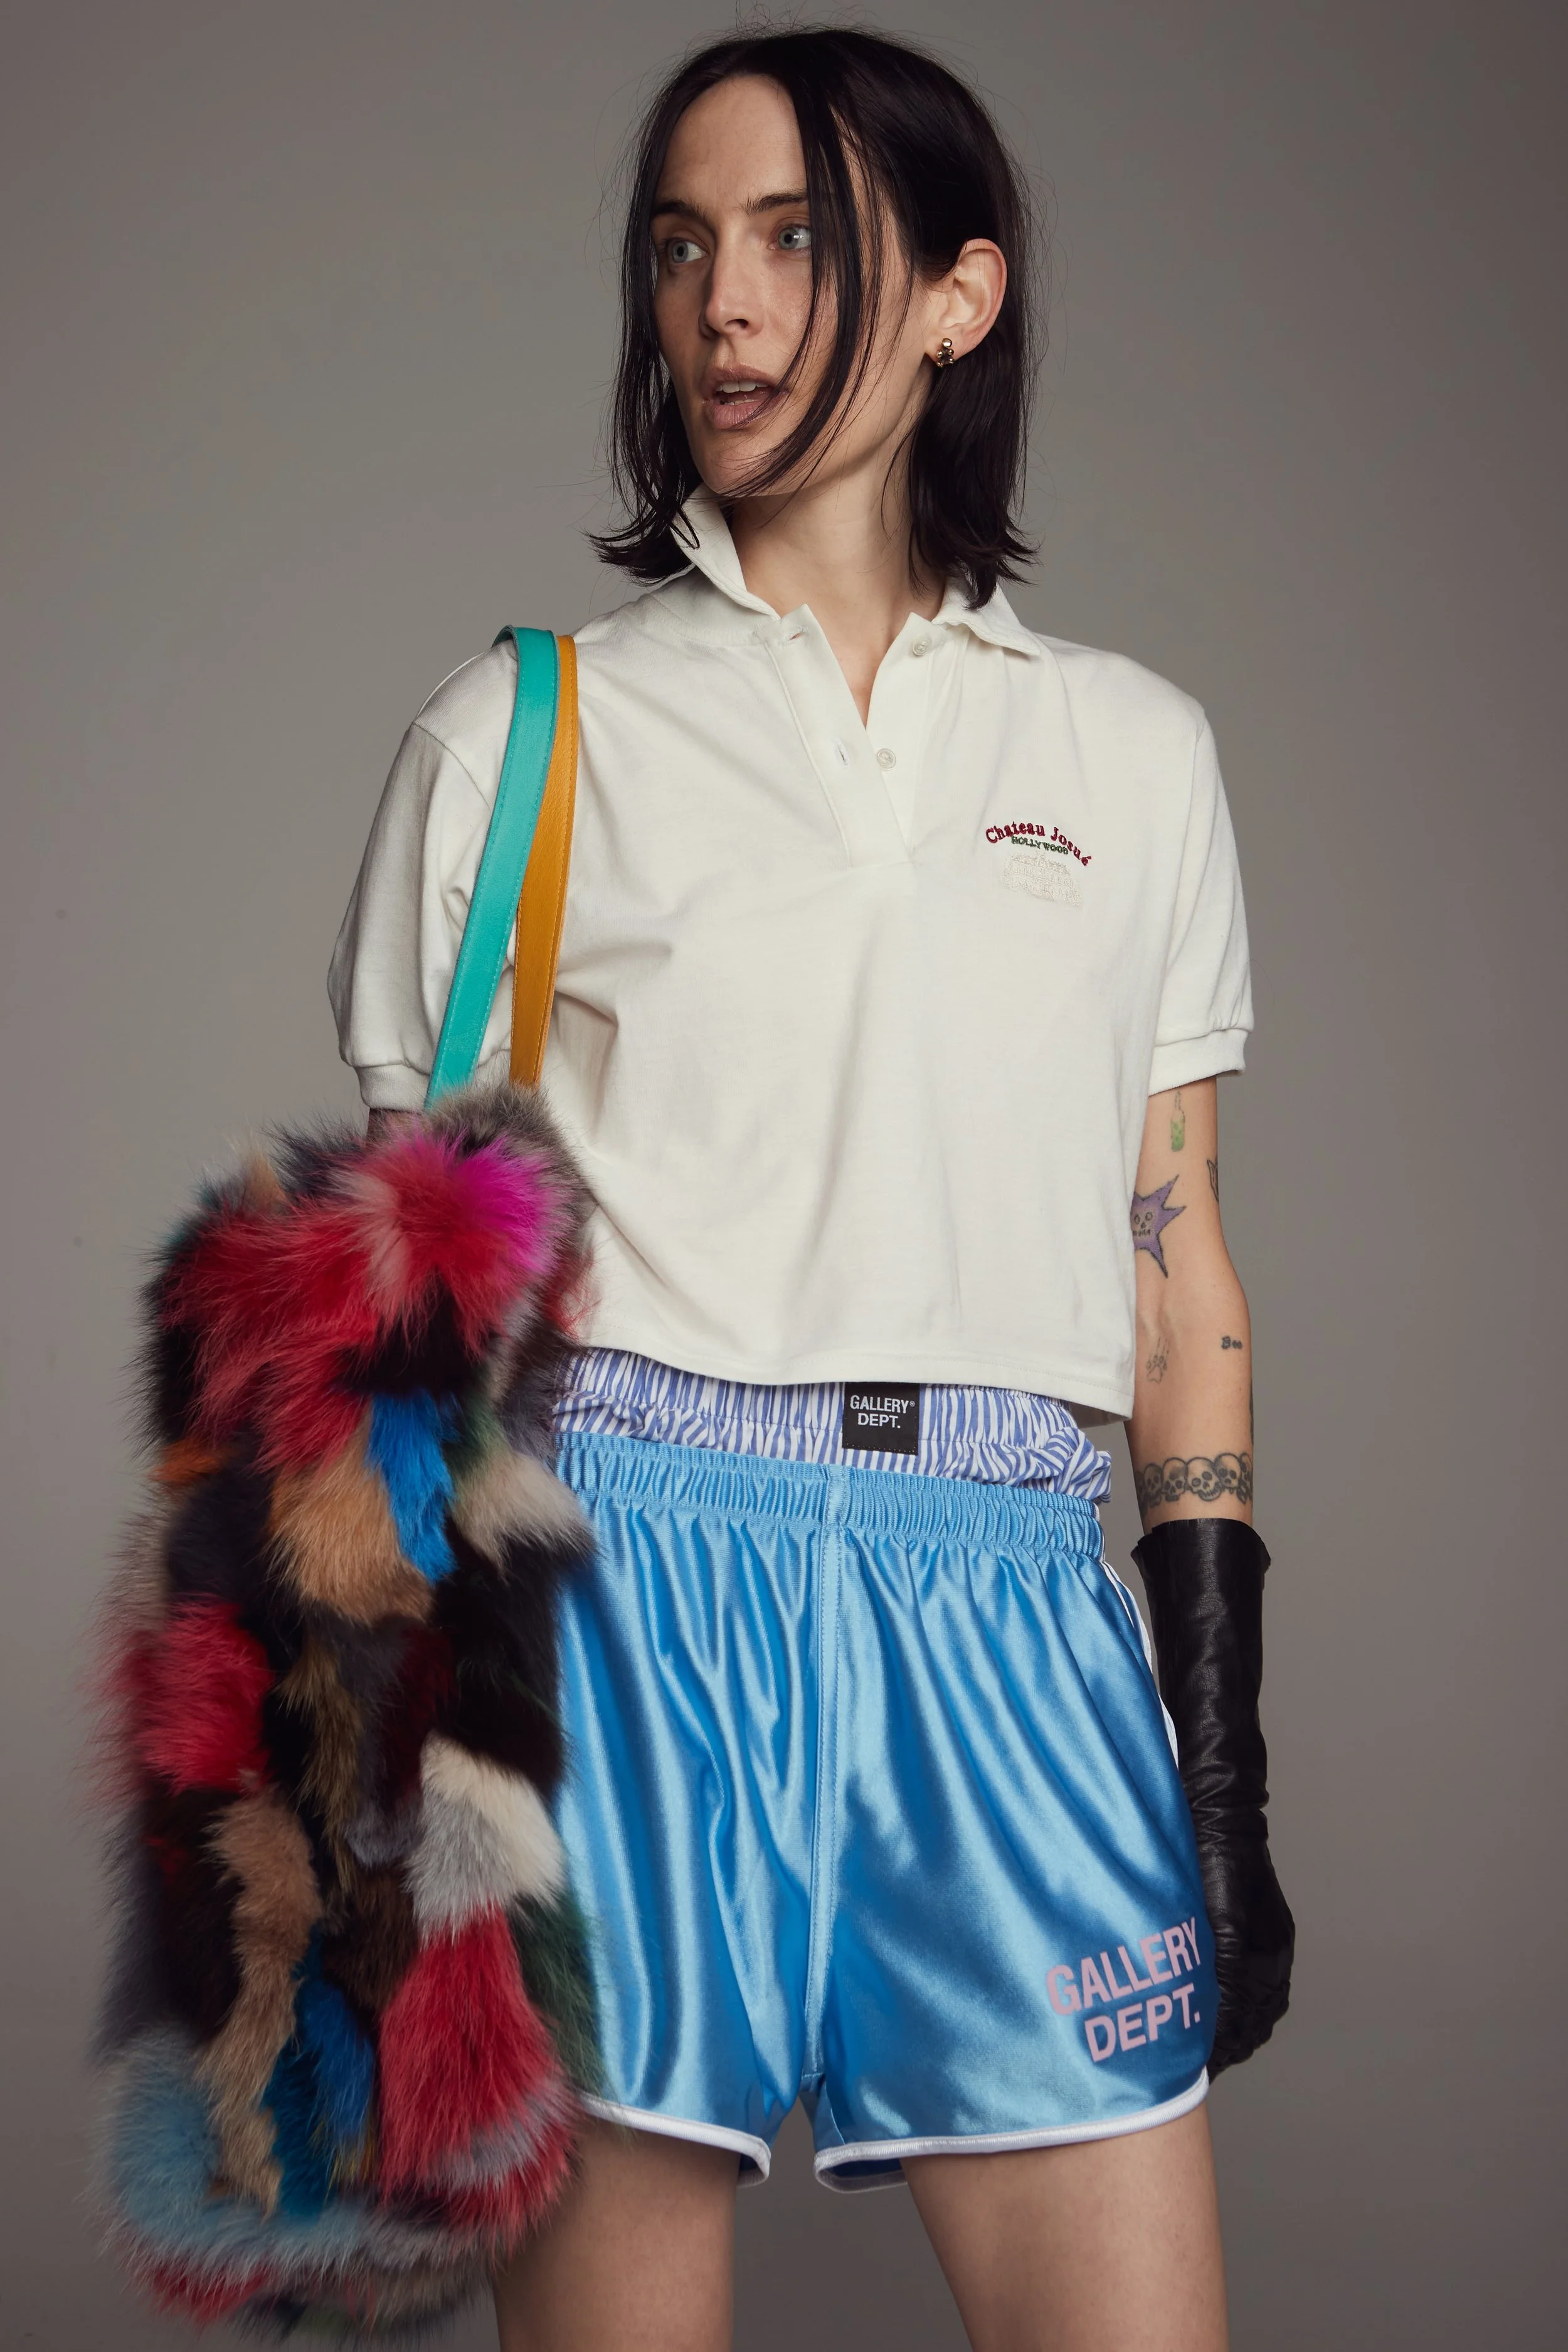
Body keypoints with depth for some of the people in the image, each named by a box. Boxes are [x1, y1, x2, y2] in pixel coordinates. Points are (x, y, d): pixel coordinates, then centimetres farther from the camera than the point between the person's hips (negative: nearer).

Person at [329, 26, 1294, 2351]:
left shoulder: (1133, 749, 12)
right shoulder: (519, 734, 6)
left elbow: (1177, 1261, 12)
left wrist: (1226, 1742, 7)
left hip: (1001, 1616, 2)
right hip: (630, 1585, -1)